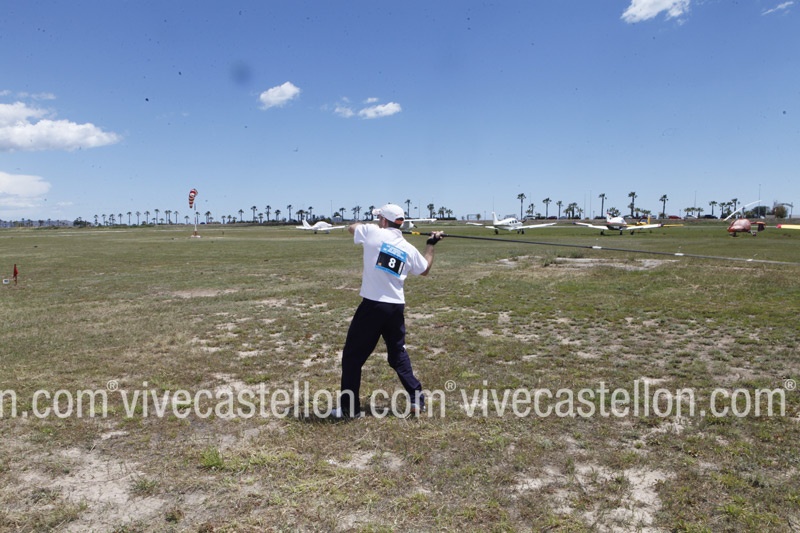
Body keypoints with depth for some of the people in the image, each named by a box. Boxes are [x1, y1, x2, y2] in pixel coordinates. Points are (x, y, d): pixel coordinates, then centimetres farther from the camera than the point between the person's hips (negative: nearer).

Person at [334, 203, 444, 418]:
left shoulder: (373, 233, -4)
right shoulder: (409, 249, 7)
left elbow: (352, 227, 17)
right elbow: (425, 270, 25)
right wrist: (431, 244, 35)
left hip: (372, 305, -5)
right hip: (396, 307, 5)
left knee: (353, 356, 6)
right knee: (398, 354, 22)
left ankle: (349, 407, 10)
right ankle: (417, 399, 24)